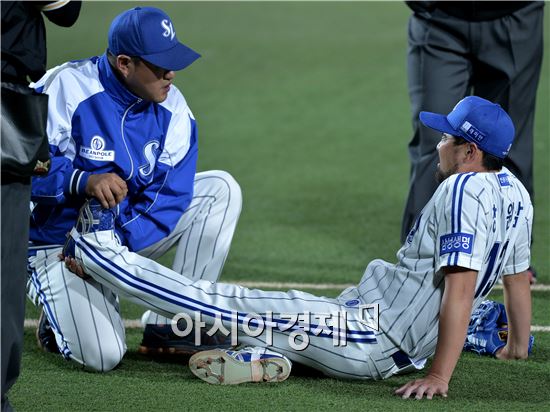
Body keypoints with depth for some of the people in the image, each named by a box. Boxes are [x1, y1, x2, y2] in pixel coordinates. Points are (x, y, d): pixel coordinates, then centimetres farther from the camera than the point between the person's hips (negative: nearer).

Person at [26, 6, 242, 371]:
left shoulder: (172, 108, -6)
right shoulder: (68, 88, -19)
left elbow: (168, 197, -11)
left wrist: (117, 241, -26)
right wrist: (83, 180, -41)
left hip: (132, 233, 6)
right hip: (58, 242, -6)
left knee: (220, 190, -9)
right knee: (102, 355, -26)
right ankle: (67, 314, 11)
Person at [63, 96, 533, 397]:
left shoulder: (466, 190, -19)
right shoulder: (513, 191, 9)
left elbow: (461, 284, -28)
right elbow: (519, 275, 20)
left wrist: (439, 376, -31)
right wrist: (518, 346, 34)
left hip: (368, 340, -10)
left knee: (224, 301, -1)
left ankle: (99, 250, 4)